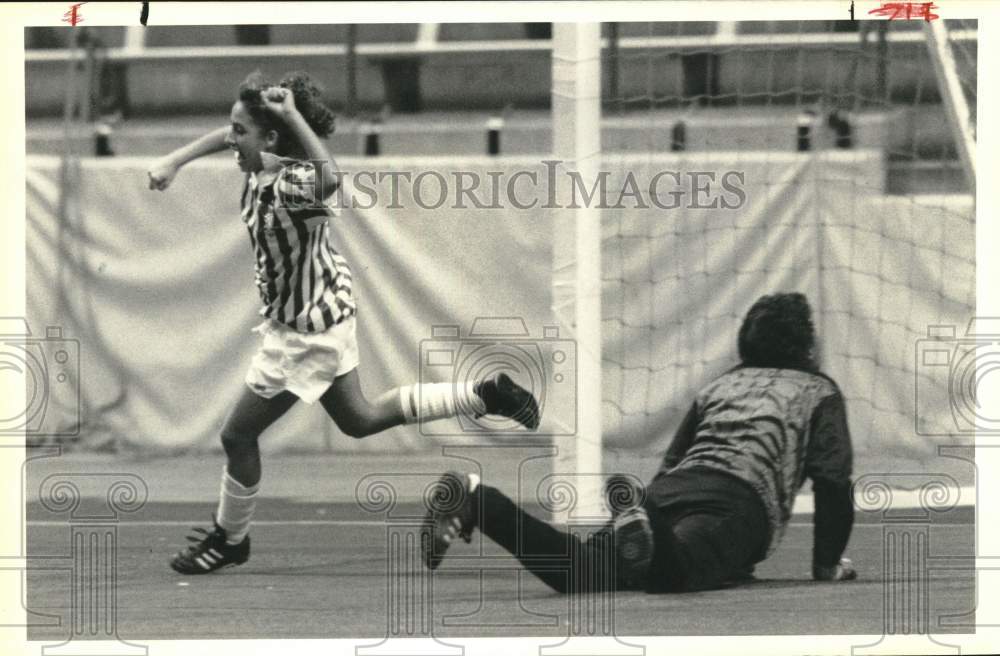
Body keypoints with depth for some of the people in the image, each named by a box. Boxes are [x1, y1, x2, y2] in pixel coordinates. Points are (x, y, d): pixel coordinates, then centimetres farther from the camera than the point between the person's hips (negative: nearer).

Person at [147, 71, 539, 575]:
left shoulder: (293, 185, -33)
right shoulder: (261, 166, -8)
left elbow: (328, 179, -58)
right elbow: (225, 137, 15)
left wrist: (293, 116, -51)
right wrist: (172, 162, 3)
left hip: (305, 333, -10)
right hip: (325, 309, 10)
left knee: (238, 436, 6)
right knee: (359, 418, 26)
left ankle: (229, 540, 28)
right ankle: (487, 396, 26)